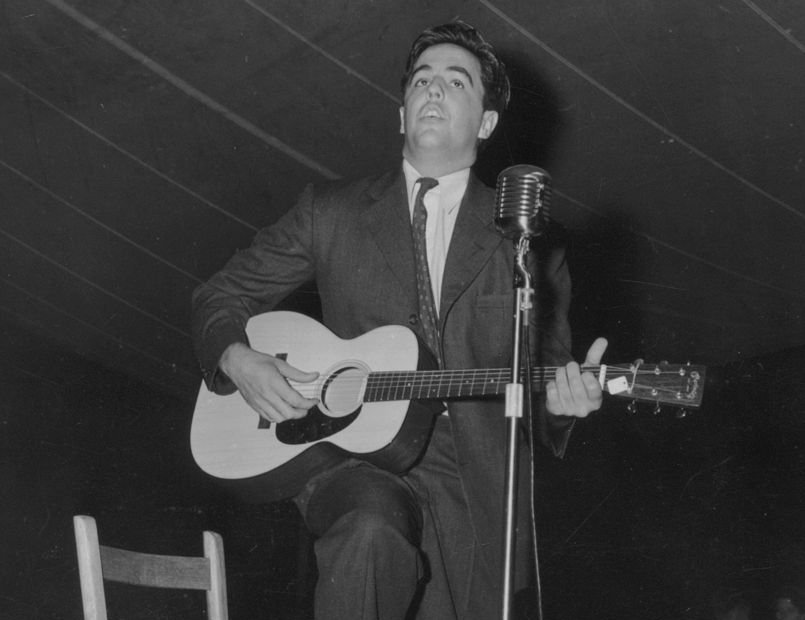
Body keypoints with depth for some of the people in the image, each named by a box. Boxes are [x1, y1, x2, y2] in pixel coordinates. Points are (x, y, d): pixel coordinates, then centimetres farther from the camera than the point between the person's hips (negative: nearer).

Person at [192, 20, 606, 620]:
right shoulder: (330, 211, 10)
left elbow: (543, 378, 12)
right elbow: (222, 294, 15)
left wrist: (561, 400, -12)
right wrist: (238, 362, -5)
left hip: (473, 484, 2)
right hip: (355, 461, -2)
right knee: (372, 531, -34)